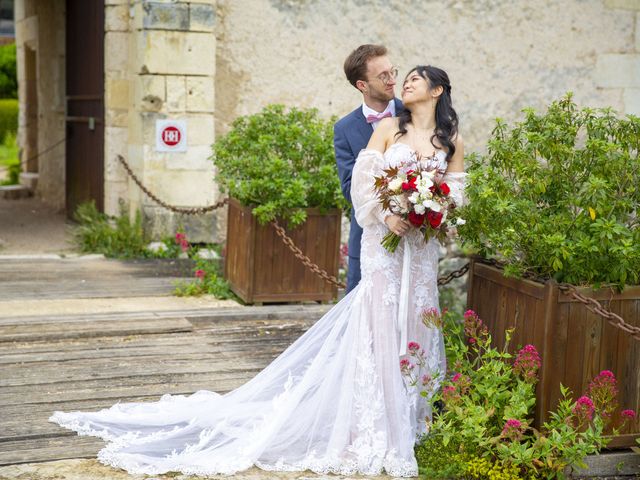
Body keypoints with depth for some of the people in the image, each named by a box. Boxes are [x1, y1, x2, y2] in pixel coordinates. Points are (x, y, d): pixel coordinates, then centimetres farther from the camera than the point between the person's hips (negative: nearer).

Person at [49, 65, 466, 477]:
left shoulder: (452, 141, 10)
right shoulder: (389, 127, 5)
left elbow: (456, 191, 10)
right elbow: (363, 177, -2)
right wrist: (385, 215, -16)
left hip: (421, 245, 2)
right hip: (383, 239, -2)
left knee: (411, 324, 4)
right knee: (379, 323, -6)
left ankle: (404, 418, 15)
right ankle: (372, 429, 0)